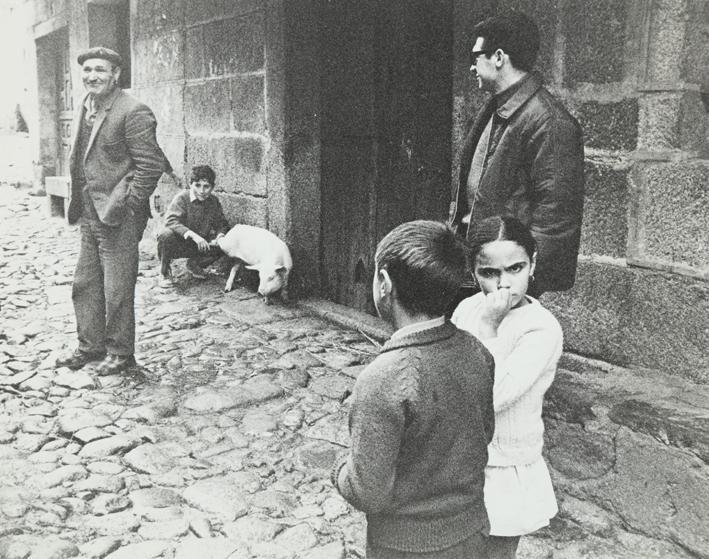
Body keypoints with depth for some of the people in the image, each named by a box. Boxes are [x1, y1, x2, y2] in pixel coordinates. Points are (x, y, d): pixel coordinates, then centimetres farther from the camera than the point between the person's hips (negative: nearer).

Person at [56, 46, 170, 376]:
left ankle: (120, 352, 16)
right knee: (85, 285, 15)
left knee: (117, 290, 1)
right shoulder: (84, 110, 13)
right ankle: (90, 346, 29)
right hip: (89, 215, 9)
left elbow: (150, 166, -16)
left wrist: (124, 207, -15)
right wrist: (78, 204, 11)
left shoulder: (133, 113, -13)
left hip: (118, 218, -8)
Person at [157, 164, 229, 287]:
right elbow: (171, 221, -31)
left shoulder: (213, 201, -3)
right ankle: (165, 272, -7)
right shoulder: (182, 198, -18)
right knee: (166, 235, -37)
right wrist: (193, 235, -43)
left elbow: (222, 223, 2)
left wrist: (220, 235, -23)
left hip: (199, 245, 4)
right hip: (179, 243, -4)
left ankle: (195, 264, 11)